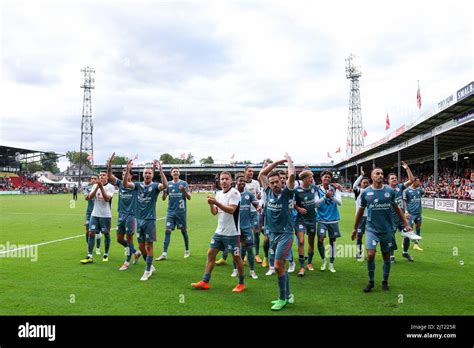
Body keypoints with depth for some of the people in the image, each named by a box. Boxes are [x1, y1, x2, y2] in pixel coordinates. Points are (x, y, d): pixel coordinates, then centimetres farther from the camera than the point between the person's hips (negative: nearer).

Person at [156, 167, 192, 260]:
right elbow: (164, 198, 7)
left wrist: (184, 190, -23)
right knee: (167, 231, -4)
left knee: (184, 231, 7)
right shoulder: (168, 184, 7)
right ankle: (164, 254, -3)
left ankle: (187, 251, 23)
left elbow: (189, 198, -4)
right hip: (171, 212, 2)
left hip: (181, 212, -2)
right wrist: (164, 191, -13)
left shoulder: (184, 183, -1)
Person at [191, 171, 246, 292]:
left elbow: (231, 210, -24)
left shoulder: (234, 193, -12)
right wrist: (211, 204, -10)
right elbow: (214, 212, 10)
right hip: (219, 231, 7)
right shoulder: (218, 193, 10)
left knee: (236, 257, 4)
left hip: (232, 232, -7)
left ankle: (241, 284, 19)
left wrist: (216, 203, -30)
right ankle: (205, 282, 15)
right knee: (210, 254, 7)